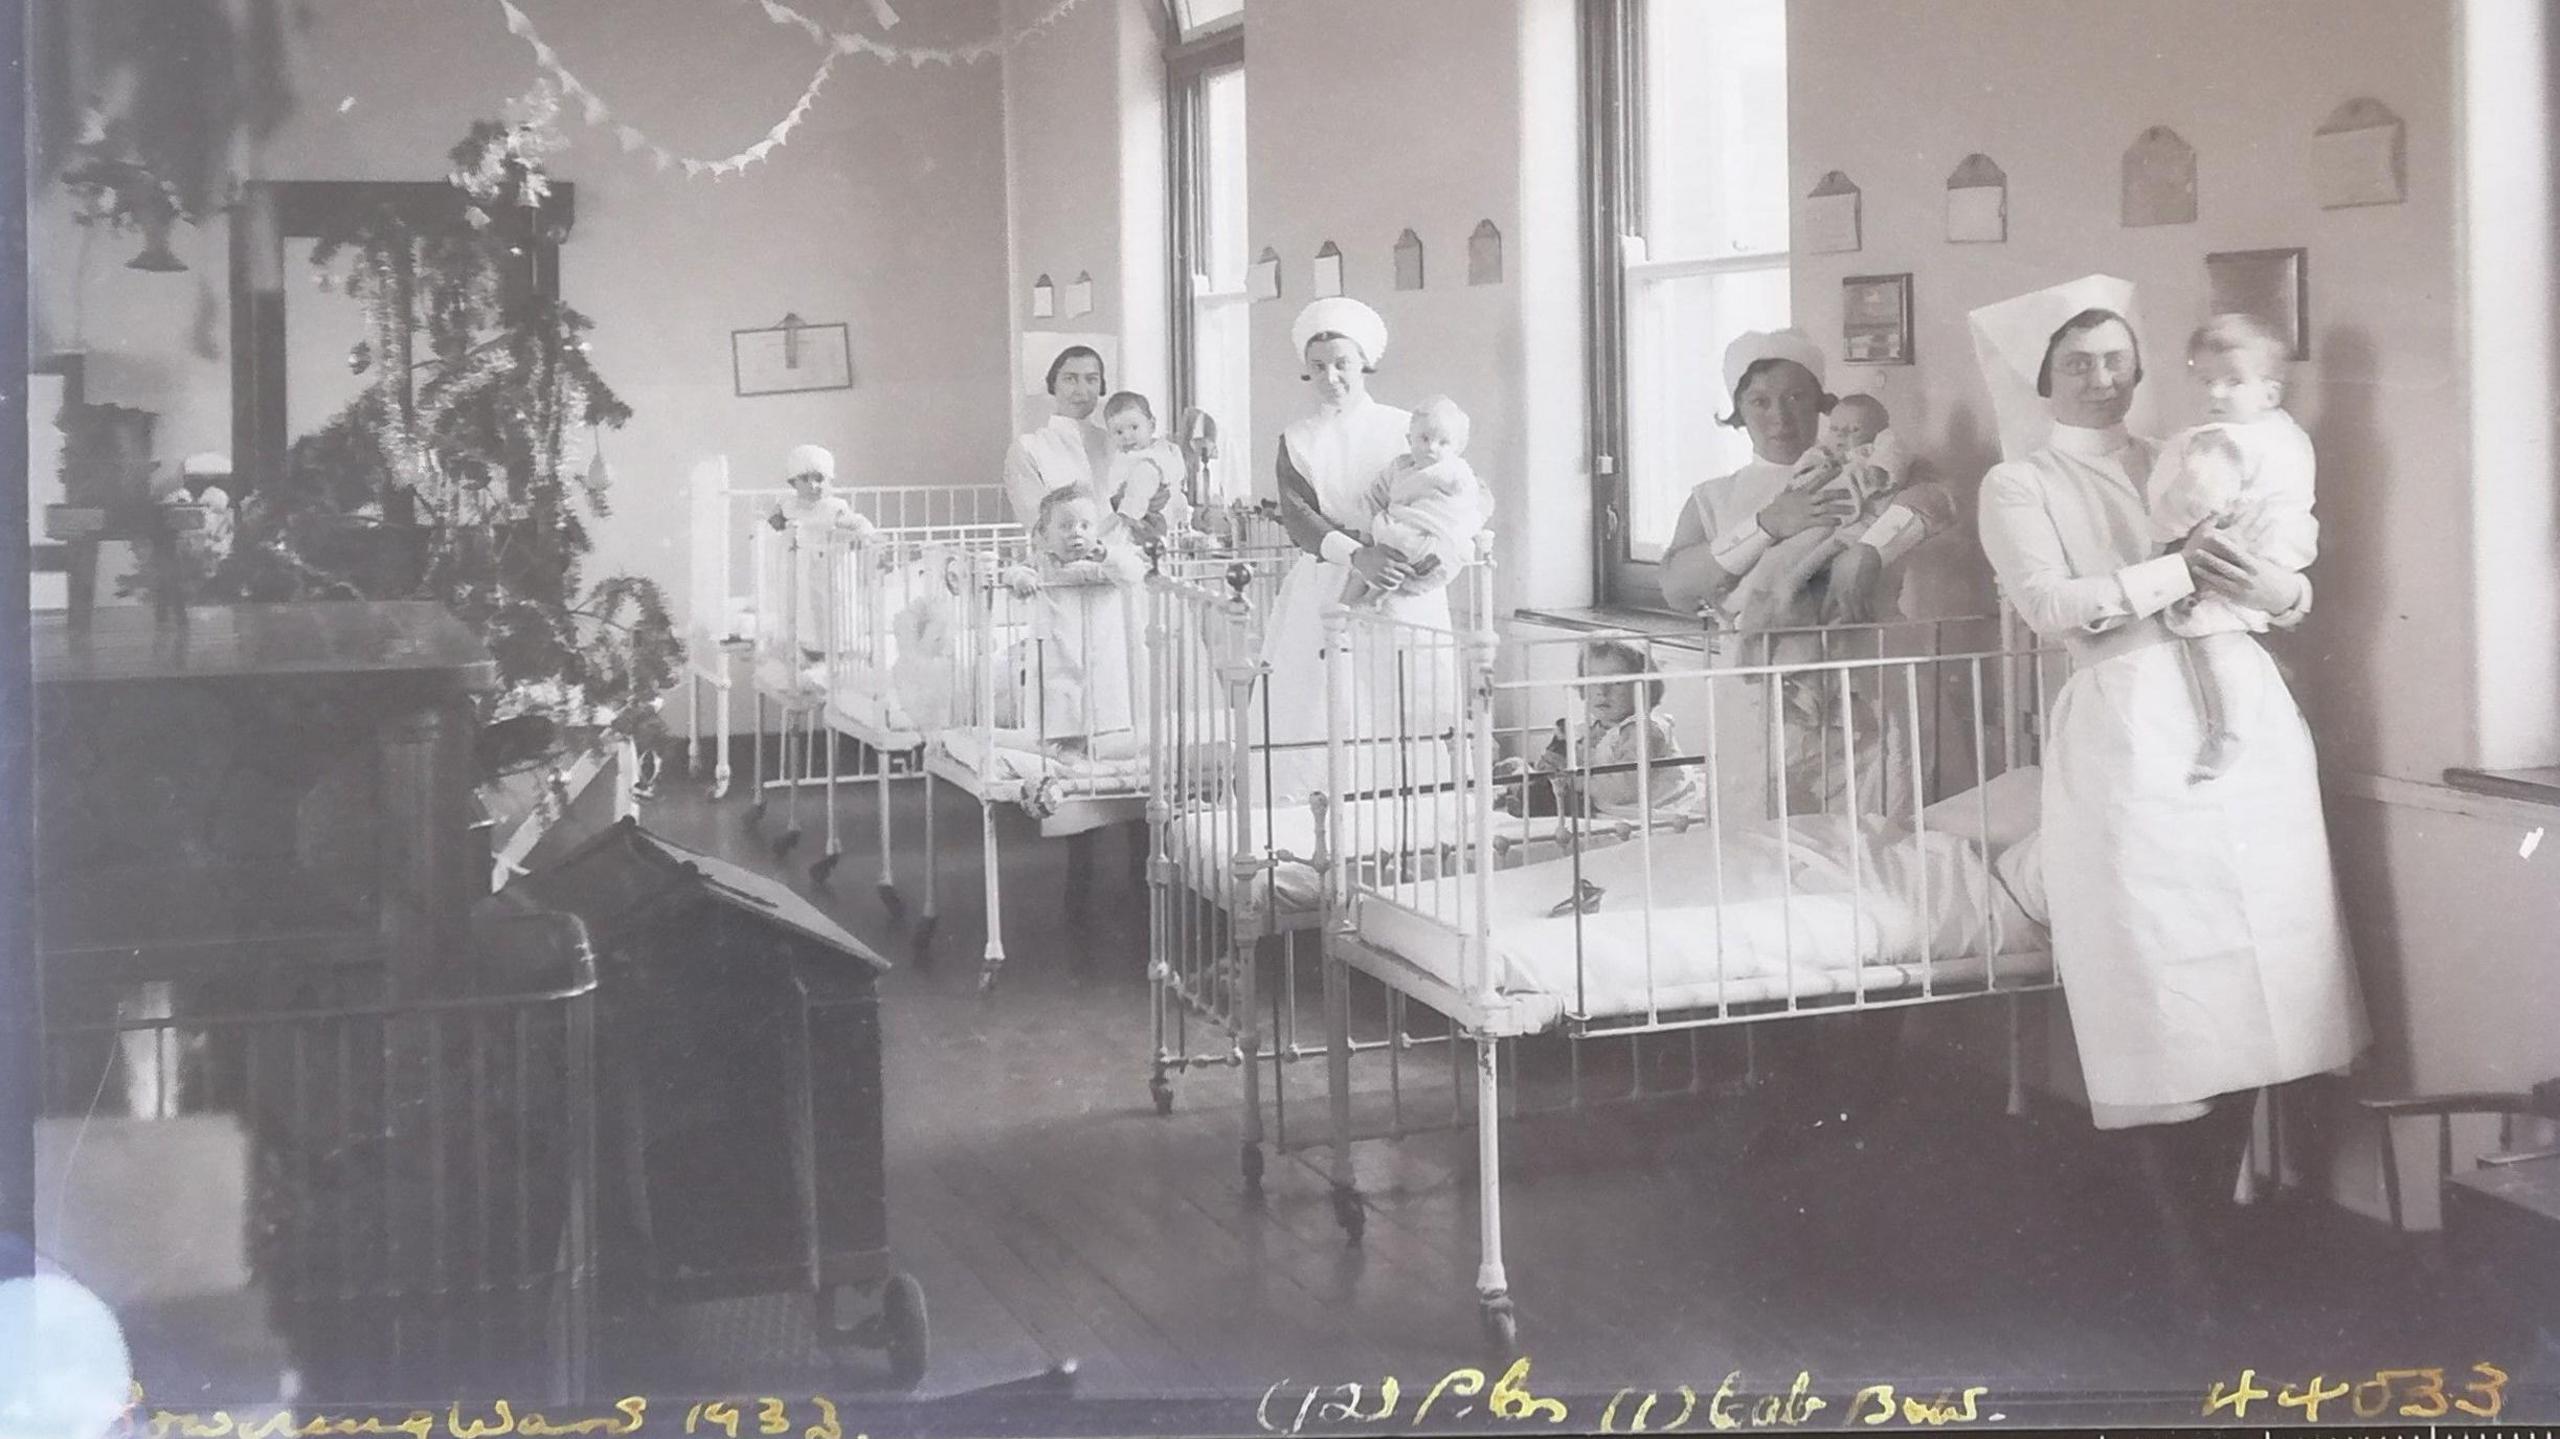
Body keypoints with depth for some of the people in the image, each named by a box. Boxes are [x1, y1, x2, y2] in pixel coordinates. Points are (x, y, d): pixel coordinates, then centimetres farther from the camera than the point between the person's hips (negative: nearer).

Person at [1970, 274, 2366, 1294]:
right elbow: (2051, 605, -11)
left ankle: (2223, 1218, 13)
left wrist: (2272, 588, -8)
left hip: (2245, 717, 5)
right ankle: (2182, 1246, 2)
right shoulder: (2019, 486, 6)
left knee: (2246, 979, 2)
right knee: (2164, 990, -6)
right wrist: (2179, 571, -12)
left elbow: (2294, 586, 15)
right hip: (2132, 732, -4)